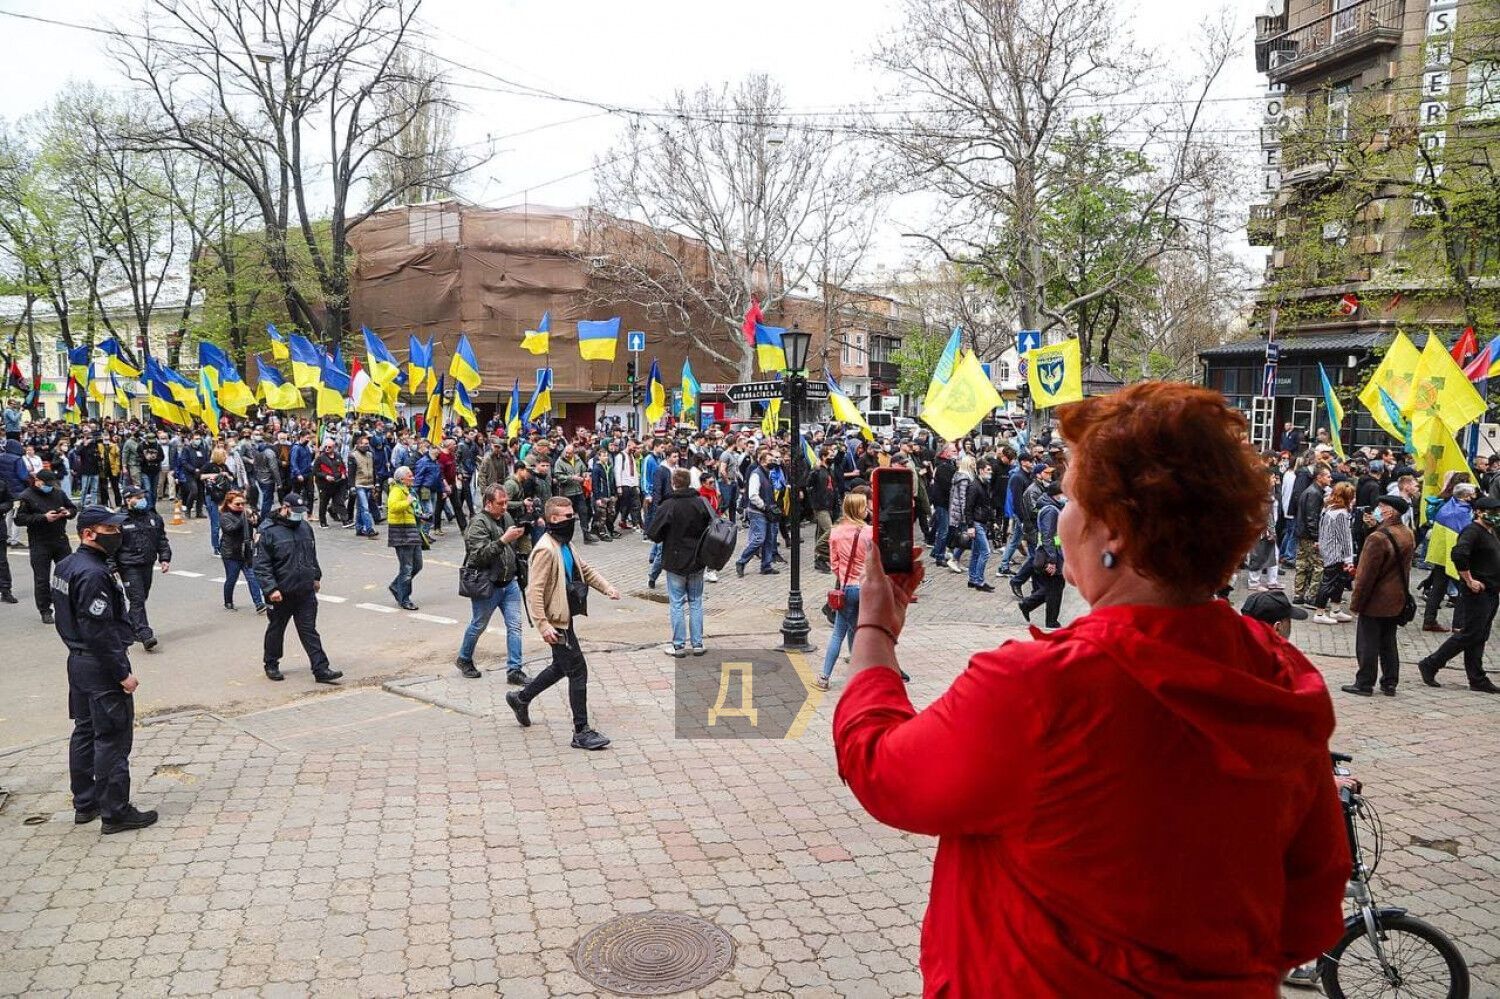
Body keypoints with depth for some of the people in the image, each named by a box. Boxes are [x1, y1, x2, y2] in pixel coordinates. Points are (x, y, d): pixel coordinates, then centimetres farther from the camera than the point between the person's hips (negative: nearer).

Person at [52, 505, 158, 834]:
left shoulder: (66, 566, 9)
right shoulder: (93, 574, -23)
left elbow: (67, 619, 16)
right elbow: (100, 631, -25)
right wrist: (122, 673, -20)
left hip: (78, 661, 10)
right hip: (102, 669, -10)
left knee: (84, 732, 18)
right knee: (113, 739, -2)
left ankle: (85, 804, 29)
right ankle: (116, 813, 5)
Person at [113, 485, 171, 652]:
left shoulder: (153, 517, 10)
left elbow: (162, 540, 16)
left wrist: (165, 558, 6)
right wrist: (112, 568, -9)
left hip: (147, 566, 6)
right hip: (129, 567, -6)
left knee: (141, 599, 13)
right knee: (137, 600, -11)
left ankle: (128, 625, 33)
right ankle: (145, 635, -15)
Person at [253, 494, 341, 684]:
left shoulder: (305, 527, 8)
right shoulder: (270, 533, -10)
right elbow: (261, 565, -12)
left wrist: (316, 576, 23)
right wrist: (271, 589, -19)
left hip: (306, 592, 4)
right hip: (281, 594, -4)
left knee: (309, 631, 3)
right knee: (276, 629, 13)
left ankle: (321, 669, 1)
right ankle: (271, 665, 31)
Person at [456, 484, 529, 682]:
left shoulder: (507, 517, 8)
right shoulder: (478, 524, -15)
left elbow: (518, 542, 26)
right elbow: (480, 555, -27)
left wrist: (524, 528, 6)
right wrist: (503, 540, -33)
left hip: (510, 582, 6)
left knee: (515, 626, 1)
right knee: (478, 625, 11)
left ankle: (514, 670, 6)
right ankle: (464, 659, 35)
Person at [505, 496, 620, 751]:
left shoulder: (565, 545, 10)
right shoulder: (545, 549, -21)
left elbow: (585, 569, 21)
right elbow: (534, 591, -24)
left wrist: (607, 588, 6)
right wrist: (543, 625, -28)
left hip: (564, 617, 10)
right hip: (555, 622, -10)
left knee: (562, 667, 24)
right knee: (578, 670, -5)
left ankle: (521, 698, 43)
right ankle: (581, 731, 3)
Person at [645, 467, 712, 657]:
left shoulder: (668, 506, -15)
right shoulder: (701, 503, -5)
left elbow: (652, 534, -13)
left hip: (675, 561, -3)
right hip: (697, 562, 3)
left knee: (676, 604, 5)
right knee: (695, 602, 13)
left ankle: (679, 646, 7)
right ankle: (698, 644, 15)